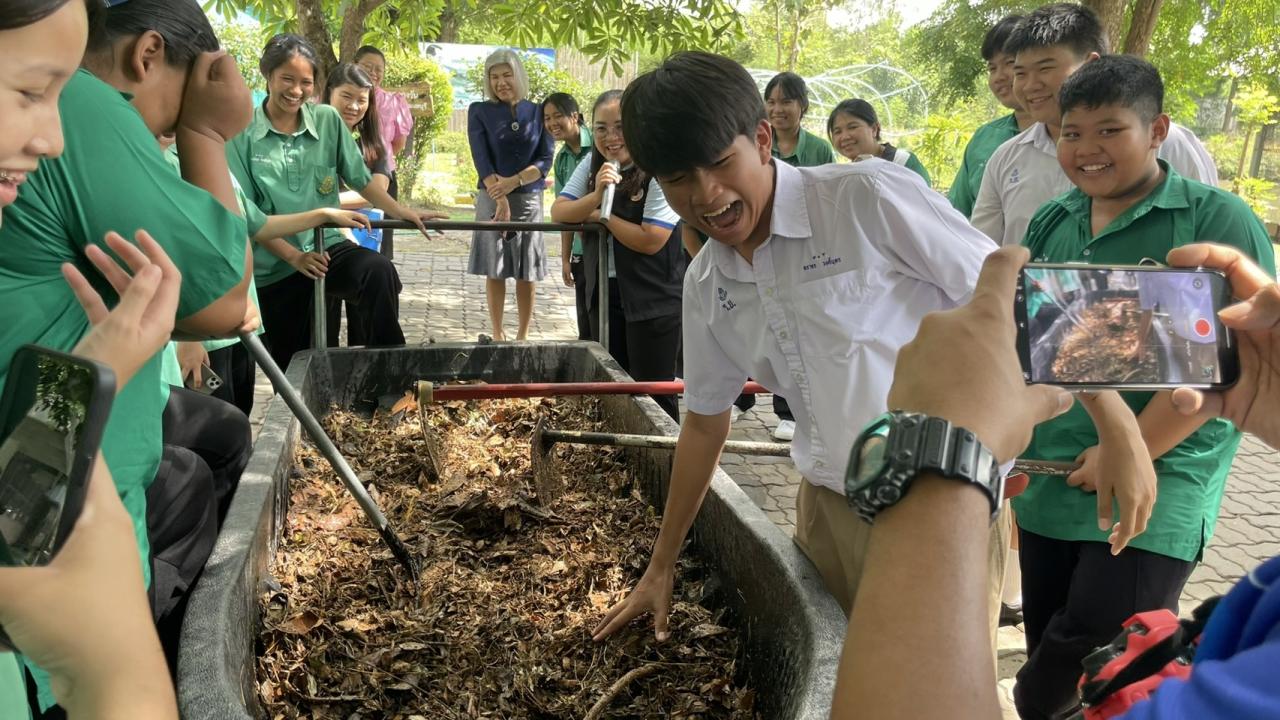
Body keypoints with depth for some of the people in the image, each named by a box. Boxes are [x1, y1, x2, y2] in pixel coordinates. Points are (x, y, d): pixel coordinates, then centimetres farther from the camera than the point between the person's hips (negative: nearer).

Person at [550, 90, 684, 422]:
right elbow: (558, 212, -3)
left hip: (653, 302, -7)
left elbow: (651, 240, -21)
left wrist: (602, 216, -8)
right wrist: (596, 195, -22)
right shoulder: (592, 166, 6)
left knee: (653, 394, 1)